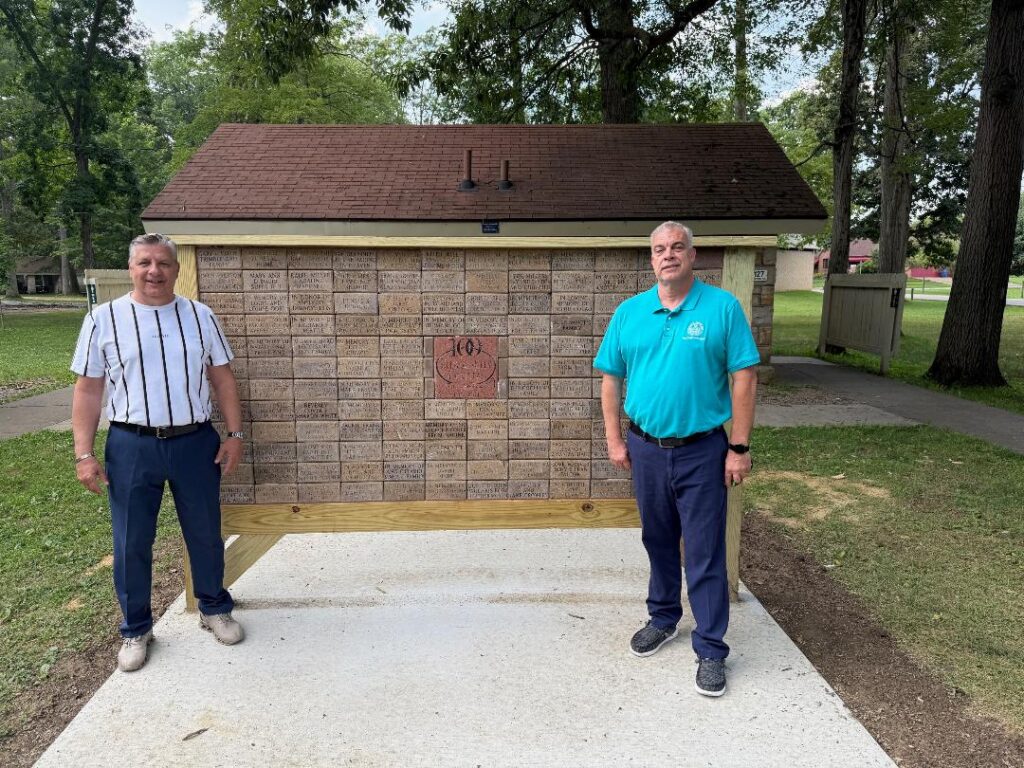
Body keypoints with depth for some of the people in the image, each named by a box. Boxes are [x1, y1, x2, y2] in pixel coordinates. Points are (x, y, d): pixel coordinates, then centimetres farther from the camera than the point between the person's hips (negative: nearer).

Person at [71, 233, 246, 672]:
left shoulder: (200, 316, 3)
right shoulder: (103, 319, -1)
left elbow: (222, 378, 6)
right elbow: (88, 391, 0)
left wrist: (234, 433, 0)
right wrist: (84, 454, -5)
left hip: (195, 441, 1)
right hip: (131, 445, -1)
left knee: (205, 535, 13)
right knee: (131, 544, 9)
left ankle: (214, 609, 34)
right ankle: (136, 630, 28)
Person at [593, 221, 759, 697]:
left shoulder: (723, 307, -6)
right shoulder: (629, 312, 3)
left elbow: (744, 378, -8)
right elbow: (611, 377, 7)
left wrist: (739, 448, -10)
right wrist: (614, 439, 3)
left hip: (702, 451, -3)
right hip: (646, 449, 3)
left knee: (705, 553, 3)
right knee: (658, 542, 19)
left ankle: (711, 649, 18)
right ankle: (662, 618, 39)